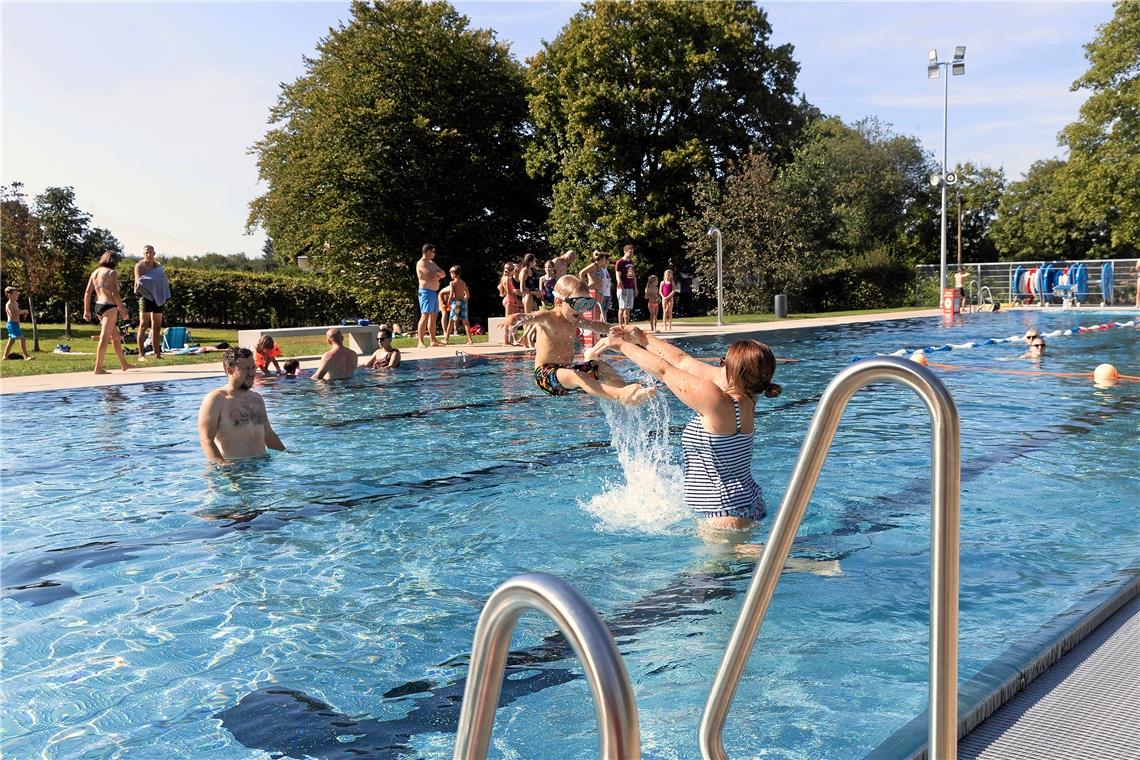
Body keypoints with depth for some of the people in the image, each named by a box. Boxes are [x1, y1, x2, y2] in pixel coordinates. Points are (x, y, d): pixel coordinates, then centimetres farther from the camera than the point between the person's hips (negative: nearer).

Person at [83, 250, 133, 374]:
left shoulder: (95, 272, 14)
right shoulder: (111, 273, -7)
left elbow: (87, 292, 11)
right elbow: (114, 293, -16)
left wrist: (87, 310, 12)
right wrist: (122, 309, -11)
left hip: (98, 306, 8)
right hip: (109, 306, -8)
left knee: (115, 336, 19)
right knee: (104, 338, -8)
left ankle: (123, 364, 27)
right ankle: (98, 368, -9)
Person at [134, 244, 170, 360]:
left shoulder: (158, 265, 16)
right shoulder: (139, 266, -2)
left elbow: (162, 281, 17)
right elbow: (138, 280, -14)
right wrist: (139, 285, -35)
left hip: (158, 297, 6)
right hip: (146, 297, -6)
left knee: (157, 326, 8)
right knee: (143, 325, -10)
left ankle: (157, 353, 12)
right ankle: (141, 354, -12)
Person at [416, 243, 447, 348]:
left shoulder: (432, 263, 20)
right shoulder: (421, 263, -9)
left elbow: (443, 274, 14)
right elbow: (432, 276, -20)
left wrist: (436, 274, -6)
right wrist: (438, 273, 1)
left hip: (434, 292, 9)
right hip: (426, 291, -9)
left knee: (433, 317, 10)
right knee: (425, 315, -16)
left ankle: (433, 340, 14)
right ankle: (420, 341, -19)